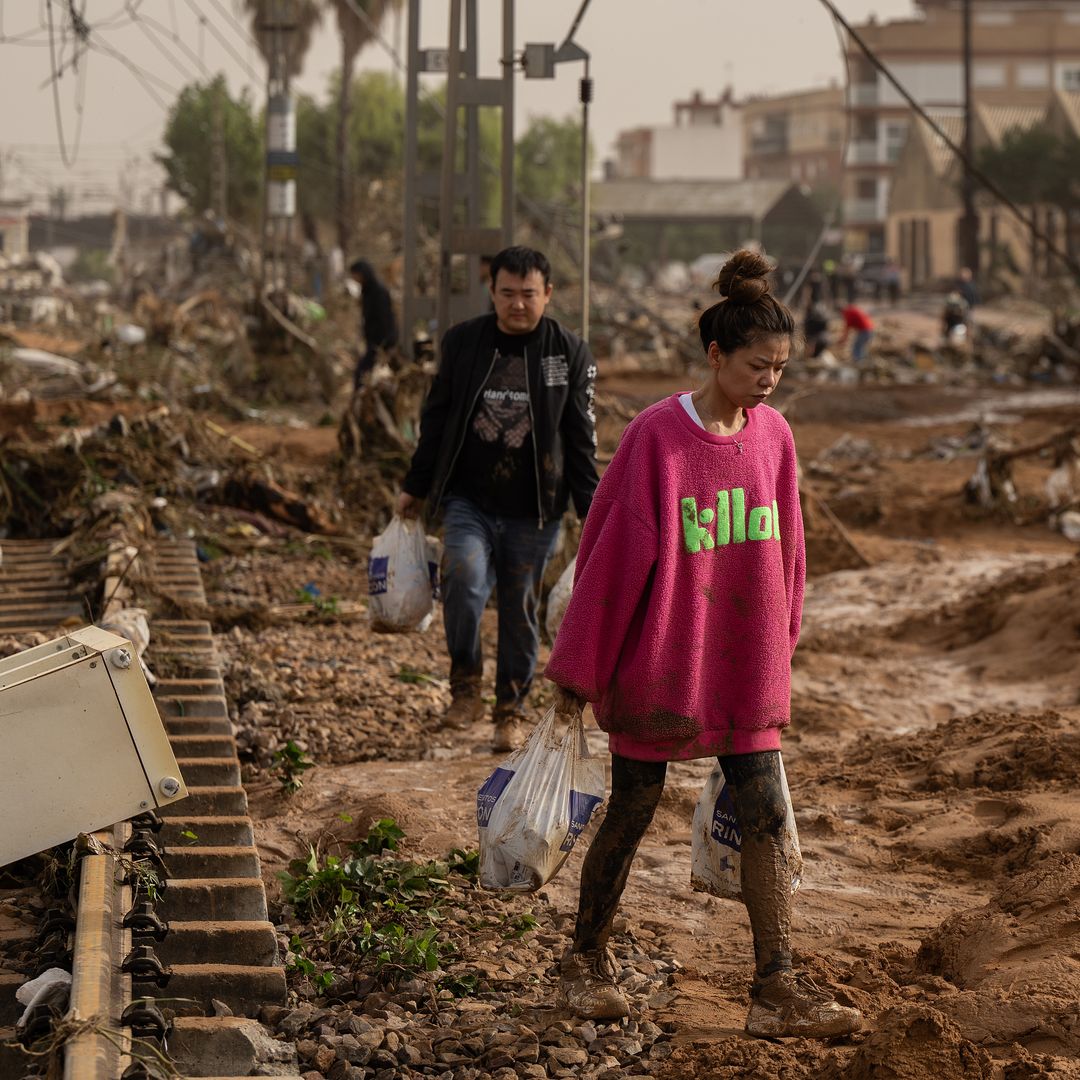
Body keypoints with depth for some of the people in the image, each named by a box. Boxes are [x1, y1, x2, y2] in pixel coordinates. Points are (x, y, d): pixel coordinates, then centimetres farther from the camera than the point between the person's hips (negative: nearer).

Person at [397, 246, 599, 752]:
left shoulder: (570, 353, 0)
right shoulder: (462, 342, 2)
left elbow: (581, 439, 4)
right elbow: (436, 419, 11)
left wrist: (591, 511, 0)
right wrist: (414, 488, 13)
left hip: (533, 512, 0)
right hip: (468, 501, 0)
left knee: (520, 610, 7)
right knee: (463, 577, -24)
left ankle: (511, 711, 24)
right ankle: (466, 686, -4)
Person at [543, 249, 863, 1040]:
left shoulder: (773, 435, 1)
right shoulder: (656, 436, -15)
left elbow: (783, 548, 11)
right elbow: (612, 550, -11)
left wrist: (781, 647, 14)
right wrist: (577, 666, -6)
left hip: (746, 665, 5)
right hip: (659, 659, -4)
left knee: (767, 817, -1)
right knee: (632, 812, 7)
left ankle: (776, 989, 3)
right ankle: (587, 960, 27)